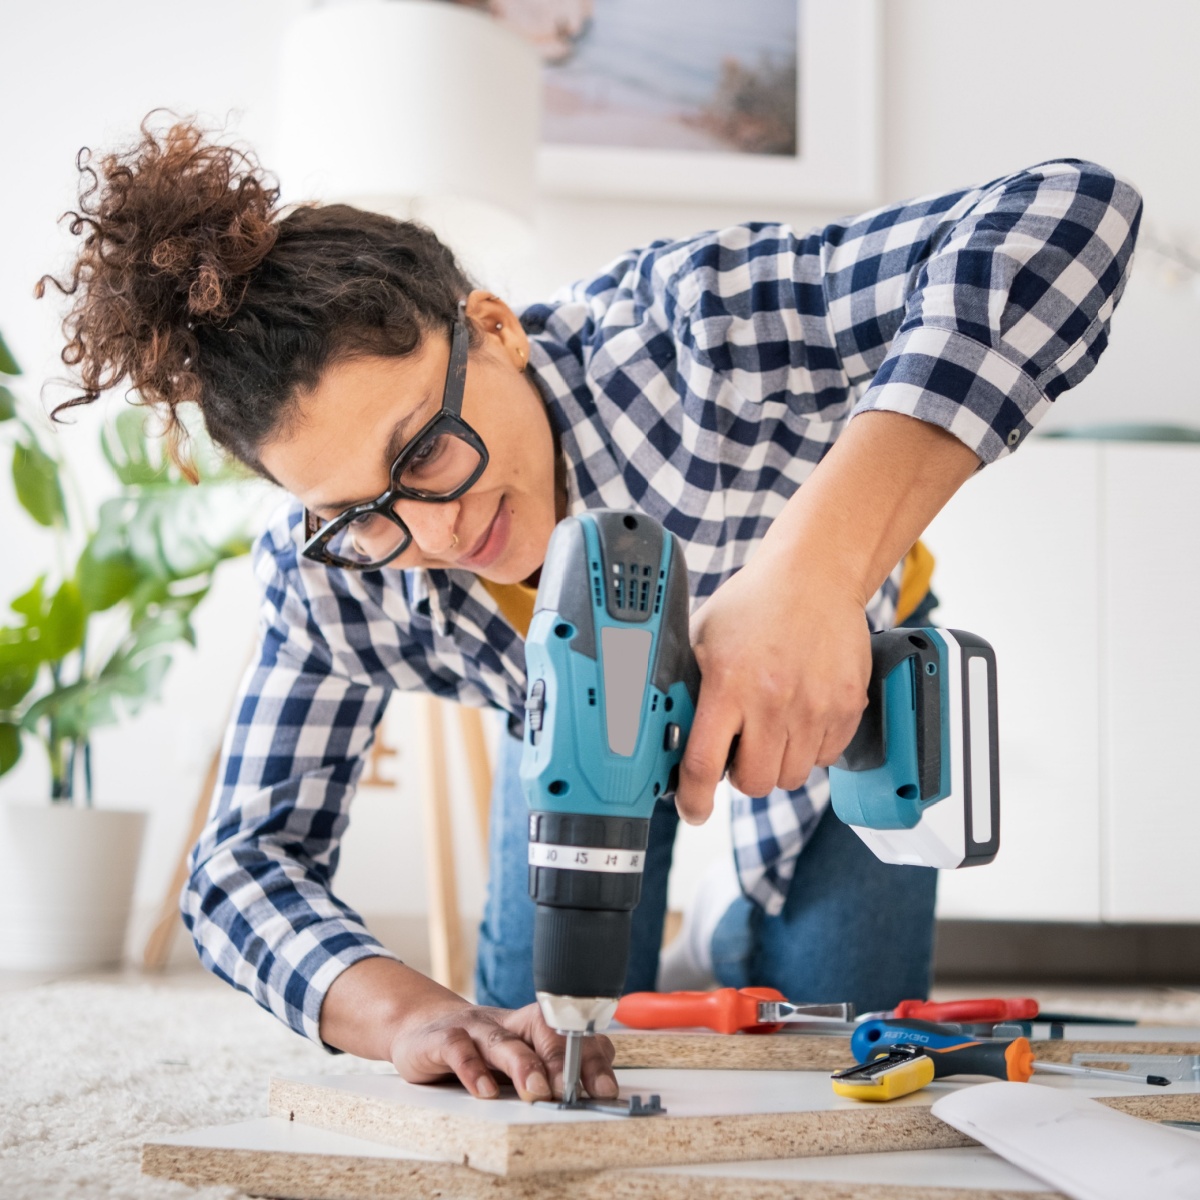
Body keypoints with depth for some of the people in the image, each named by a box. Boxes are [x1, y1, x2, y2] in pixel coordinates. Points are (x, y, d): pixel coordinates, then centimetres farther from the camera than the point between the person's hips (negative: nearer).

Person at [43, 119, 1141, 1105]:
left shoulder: (684, 326, -46)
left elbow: (1069, 213, -57)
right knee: (531, 1088, 4)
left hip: (840, 695, -2)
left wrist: (813, 570, -67)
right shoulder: (328, 572, -31)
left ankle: (750, 941, 35)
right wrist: (408, 1011, -49)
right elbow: (248, 862, -26)